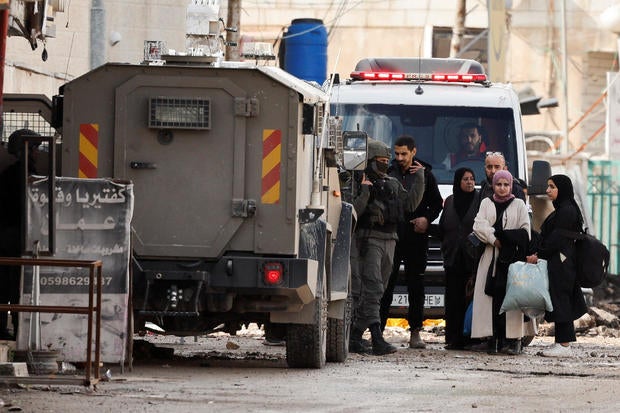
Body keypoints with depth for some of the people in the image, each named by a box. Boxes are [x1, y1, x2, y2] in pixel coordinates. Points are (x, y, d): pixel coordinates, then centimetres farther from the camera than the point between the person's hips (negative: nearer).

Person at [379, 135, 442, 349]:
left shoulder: (425, 175, 7)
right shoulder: (388, 173, 5)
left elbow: (437, 203, 13)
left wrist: (427, 218, -4)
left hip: (416, 238, 0)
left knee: (416, 287, 4)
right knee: (385, 285, -2)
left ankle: (415, 332, 8)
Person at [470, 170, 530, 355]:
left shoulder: (518, 205, 11)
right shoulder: (486, 203, 16)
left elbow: (525, 232, 3)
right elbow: (478, 225, 1)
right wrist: (494, 239, -12)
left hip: (511, 257, -2)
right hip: (491, 257, 2)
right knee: (491, 297, -7)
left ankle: (512, 339, -12)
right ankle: (493, 339, -7)